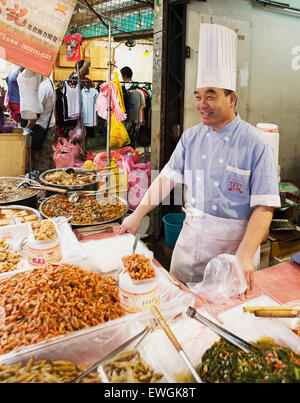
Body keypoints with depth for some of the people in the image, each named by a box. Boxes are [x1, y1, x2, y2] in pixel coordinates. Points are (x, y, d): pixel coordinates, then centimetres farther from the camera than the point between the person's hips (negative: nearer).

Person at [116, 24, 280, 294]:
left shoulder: (256, 144, -14)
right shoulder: (191, 137, 1)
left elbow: (264, 207, -16)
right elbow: (168, 178, 5)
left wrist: (245, 256, -26)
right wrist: (137, 215, -1)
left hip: (233, 245, -4)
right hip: (191, 239, 4)